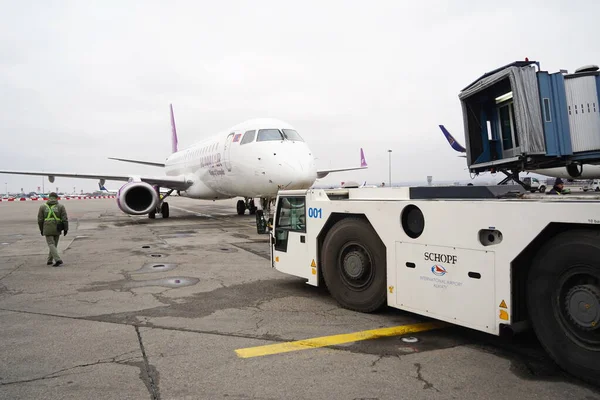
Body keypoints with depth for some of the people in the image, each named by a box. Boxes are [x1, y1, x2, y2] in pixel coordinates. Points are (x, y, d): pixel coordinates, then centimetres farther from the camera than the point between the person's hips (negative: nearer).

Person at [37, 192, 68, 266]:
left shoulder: (43, 207, 4)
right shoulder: (60, 206, 1)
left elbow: (40, 219, 5)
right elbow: (65, 219, -4)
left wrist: (41, 229, 16)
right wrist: (66, 229, 1)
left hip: (47, 229, -1)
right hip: (57, 229, 1)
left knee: (51, 245, -3)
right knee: (54, 245, 14)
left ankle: (58, 260, -18)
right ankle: (49, 260, 23)